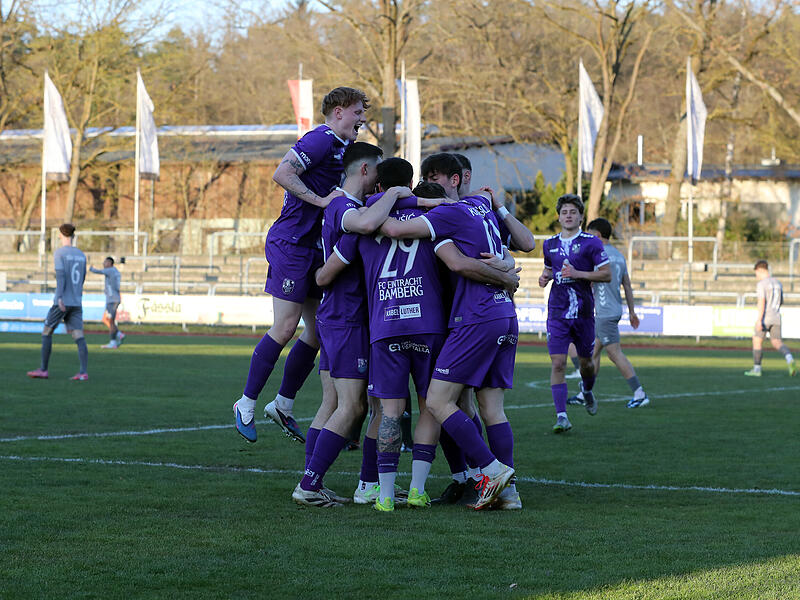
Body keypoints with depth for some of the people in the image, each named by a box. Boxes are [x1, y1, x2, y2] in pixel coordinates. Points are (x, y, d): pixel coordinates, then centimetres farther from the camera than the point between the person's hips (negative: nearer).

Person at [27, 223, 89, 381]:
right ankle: (83, 372, -16)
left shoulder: (59, 253, -5)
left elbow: (60, 275, -16)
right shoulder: (81, 255, 13)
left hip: (62, 302, -5)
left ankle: (43, 370, 10)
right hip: (77, 302, 5)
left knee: (47, 332, 9)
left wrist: (60, 297, -23)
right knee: (78, 336, -3)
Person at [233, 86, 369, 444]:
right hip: (290, 243, -10)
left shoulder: (344, 145, 16)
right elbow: (281, 174, -23)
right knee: (285, 328, -9)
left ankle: (283, 405, 17)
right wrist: (321, 200, -24)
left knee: (319, 330, 7)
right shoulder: (320, 140, -14)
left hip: (314, 247, 10)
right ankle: (246, 404, 2)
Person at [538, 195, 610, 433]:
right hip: (557, 313, 1)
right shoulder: (549, 244, 10)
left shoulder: (591, 242, -3)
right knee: (557, 363, -11)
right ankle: (562, 417, -12)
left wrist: (578, 274, -17)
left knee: (585, 362, 12)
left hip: (583, 312, -1)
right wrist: (545, 277, 3)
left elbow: (606, 274, -5)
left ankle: (587, 392, 46)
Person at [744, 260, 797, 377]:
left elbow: (761, 302, -20)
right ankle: (789, 360, -23)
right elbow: (781, 301, 23)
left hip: (764, 318, -6)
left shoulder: (761, 284, -11)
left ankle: (757, 369, 12)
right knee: (777, 343, 4)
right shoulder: (777, 283, 13)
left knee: (757, 341, 8)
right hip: (776, 318, 6)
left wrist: (759, 321, -23)